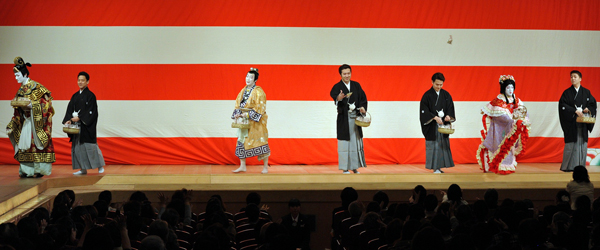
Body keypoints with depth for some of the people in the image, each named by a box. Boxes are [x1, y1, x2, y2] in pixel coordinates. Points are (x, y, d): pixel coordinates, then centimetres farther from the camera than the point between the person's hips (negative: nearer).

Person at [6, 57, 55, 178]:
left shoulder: (36, 87, -8)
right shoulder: (21, 90, 14)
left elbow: (46, 101, -14)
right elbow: (17, 111, 16)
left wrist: (32, 105, -24)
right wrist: (11, 125, 11)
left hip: (36, 121, -7)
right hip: (25, 121, 7)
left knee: (36, 143, -8)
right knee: (25, 143, 2)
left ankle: (39, 170, -3)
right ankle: (27, 170, 5)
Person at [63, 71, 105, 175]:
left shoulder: (90, 95, -5)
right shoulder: (75, 96, 14)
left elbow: (90, 111, -12)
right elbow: (70, 109, 8)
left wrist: (79, 118, -20)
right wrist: (69, 120, -8)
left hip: (87, 126, -6)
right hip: (77, 125, 6)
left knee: (90, 146, -5)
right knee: (78, 146, 4)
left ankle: (100, 166, 8)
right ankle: (83, 169, 10)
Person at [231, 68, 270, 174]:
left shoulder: (259, 92, -10)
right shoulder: (243, 91, 11)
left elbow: (260, 107, -16)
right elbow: (238, 104, 14)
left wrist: (248, 114, -21)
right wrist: (237, 114, -5)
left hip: (256, 122, -7)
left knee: (260, 142, -4)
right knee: (242, 142, 4)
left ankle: (265, 167, 6)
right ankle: (242, 166, 12)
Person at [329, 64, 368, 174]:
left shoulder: (356, 85, 10)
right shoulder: (337, 87, -5)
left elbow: (363, 98, 9)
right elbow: (333, 94, -26)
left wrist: (362, 107, -11)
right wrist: (338, 98, -50)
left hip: (355, 118, 4)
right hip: (344, 119, -4)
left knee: (355, 142, 6)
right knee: (344, 143, -3)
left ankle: (354, 167, 15)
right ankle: (345, 168, 2)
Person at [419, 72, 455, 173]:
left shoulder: (446, 95, 7)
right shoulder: (427, 95, -6)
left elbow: (450, 108, 8)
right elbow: (424, 111, -10)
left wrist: (448, 116, -13)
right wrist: (435, 117, -23)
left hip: (443, 125, 5)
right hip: (431, 126, -5)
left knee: (443, 145, 5)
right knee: (433, 146, -5)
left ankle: (439, 167, 13)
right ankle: (435, 169, -2)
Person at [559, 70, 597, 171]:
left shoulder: (586, 92, 10)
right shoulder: (567, 92, 3)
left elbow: (593, 103, 9)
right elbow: (563, 105, -7)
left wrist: (588, 109, -13)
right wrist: (575, 111, -17)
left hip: (582, 123, 2)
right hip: (571, 122, -2)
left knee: (582, 144, 0)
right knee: (571, 144, -5)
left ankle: (580, 166, 6)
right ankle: (568, 166, 1)